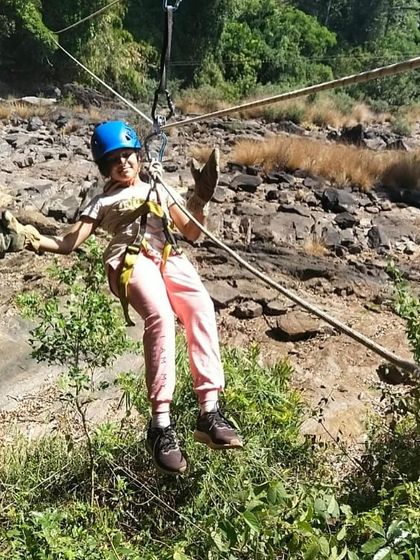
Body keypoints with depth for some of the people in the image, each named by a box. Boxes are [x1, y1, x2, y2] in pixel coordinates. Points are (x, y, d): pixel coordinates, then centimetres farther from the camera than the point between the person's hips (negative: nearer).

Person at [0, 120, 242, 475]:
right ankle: (161, 424, -34)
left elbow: (191, 233, 28)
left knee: (201, 308, -31)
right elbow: (68, 243, 19)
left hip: (170, 257, 3)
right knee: (160, 316, -35)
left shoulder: (161, 189, 35)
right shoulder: (103, 202, 29)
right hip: (131, 259, -2)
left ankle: (210, 412, -34)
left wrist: (202, 198, 12)